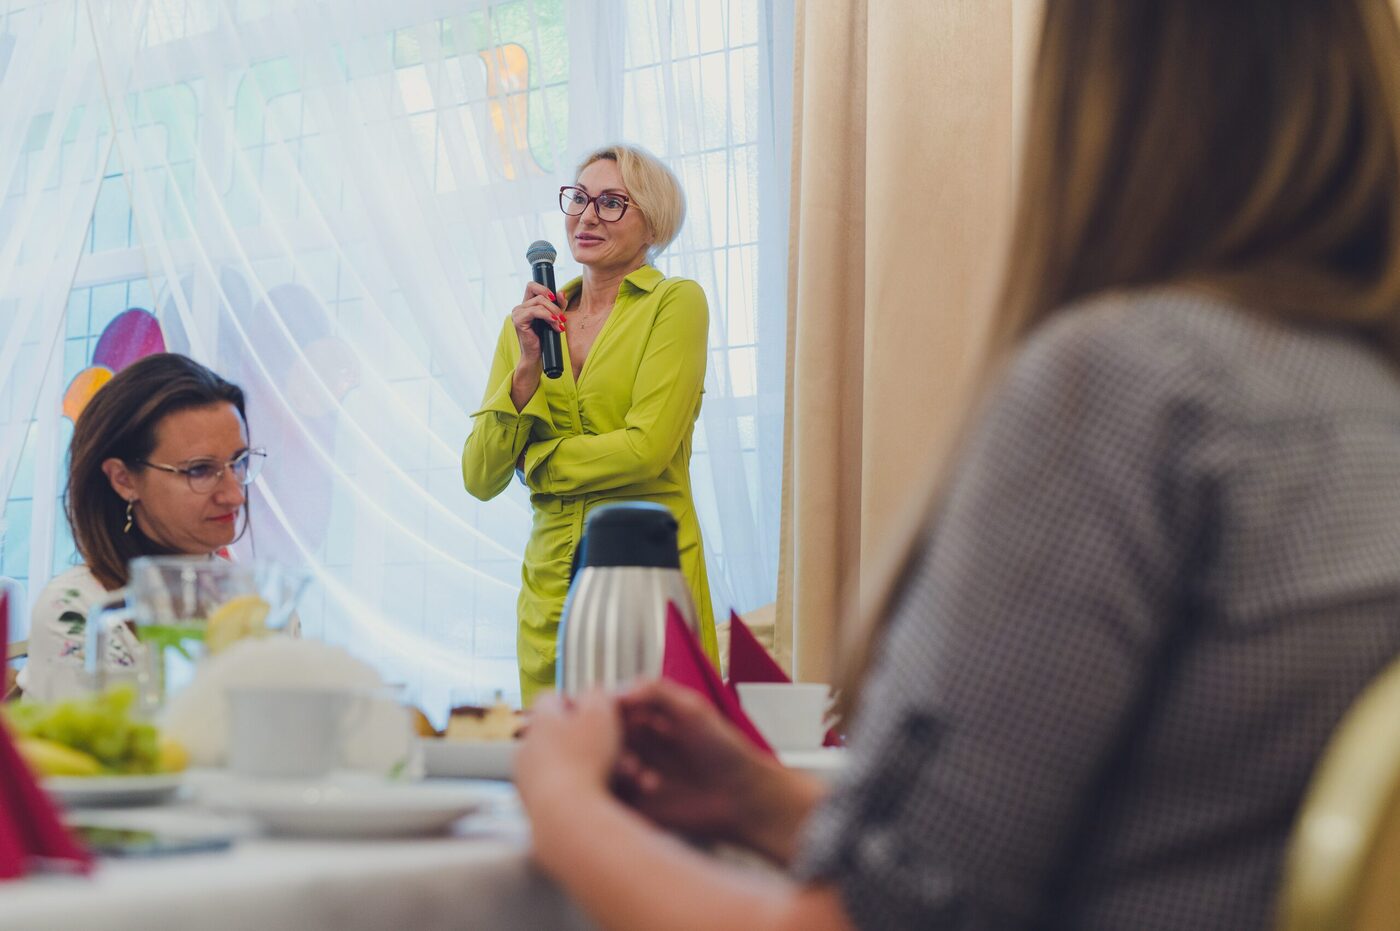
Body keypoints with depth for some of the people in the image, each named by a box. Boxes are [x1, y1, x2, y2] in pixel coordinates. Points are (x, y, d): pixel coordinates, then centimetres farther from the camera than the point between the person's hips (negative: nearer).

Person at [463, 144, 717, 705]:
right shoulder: (530, 323, 11)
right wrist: (527, 368, -7)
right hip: (550, 588, 4)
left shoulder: (676, 302, -2)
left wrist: (534, 459, -1)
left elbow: (648, 447, -13)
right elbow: (479, 479, 4)